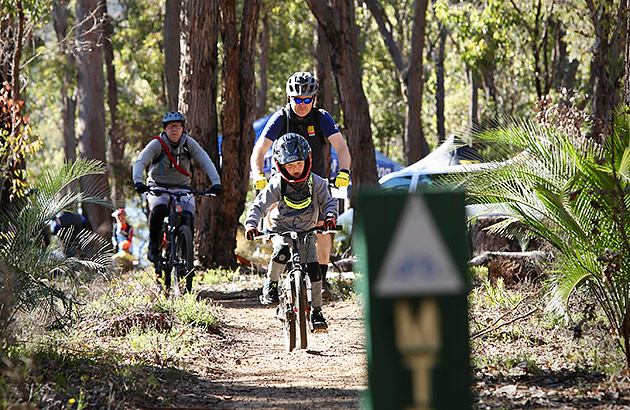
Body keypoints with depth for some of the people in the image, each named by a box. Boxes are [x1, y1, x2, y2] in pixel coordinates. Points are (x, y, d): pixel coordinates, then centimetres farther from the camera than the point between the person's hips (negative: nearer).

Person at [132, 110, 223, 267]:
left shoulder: (189, 143, -5)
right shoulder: (157, 144, -11)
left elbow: (206, 162, -13)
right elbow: (140, 162, -21)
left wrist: (216, 183, -29)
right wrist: (138, 182, -40)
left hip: (181, 188, 2)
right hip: (158, 187, -2)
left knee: (188, 217, -23)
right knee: (159, 209, -33)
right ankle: (153, 246, -13)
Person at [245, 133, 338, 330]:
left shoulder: (315, 182, -9)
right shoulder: (277, 185, -13)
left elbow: (328, 201, -7)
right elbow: (259, 205, -14)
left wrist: (330, 216, -29)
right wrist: (251, 223, -32)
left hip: (306, 231, 2)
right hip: (281, 230, -2)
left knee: (313, 269, -12)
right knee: (281, 252, -35)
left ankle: (316, 311, 2)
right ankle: (271, 284, -8)